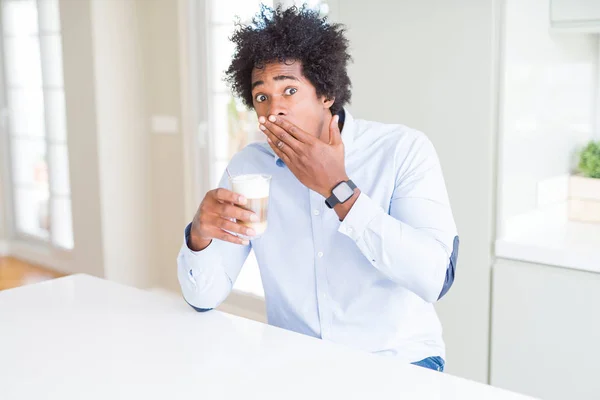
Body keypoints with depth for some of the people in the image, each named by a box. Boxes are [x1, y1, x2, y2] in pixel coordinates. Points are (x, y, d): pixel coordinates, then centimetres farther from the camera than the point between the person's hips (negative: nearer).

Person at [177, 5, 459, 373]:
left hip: (397, 361, -2)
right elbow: (204, 296, -1)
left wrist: (337, 188, -22)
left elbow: (435, 277, -22)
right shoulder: (248, 166, 0)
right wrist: (200, 233, -22)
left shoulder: (404, 149, -10)